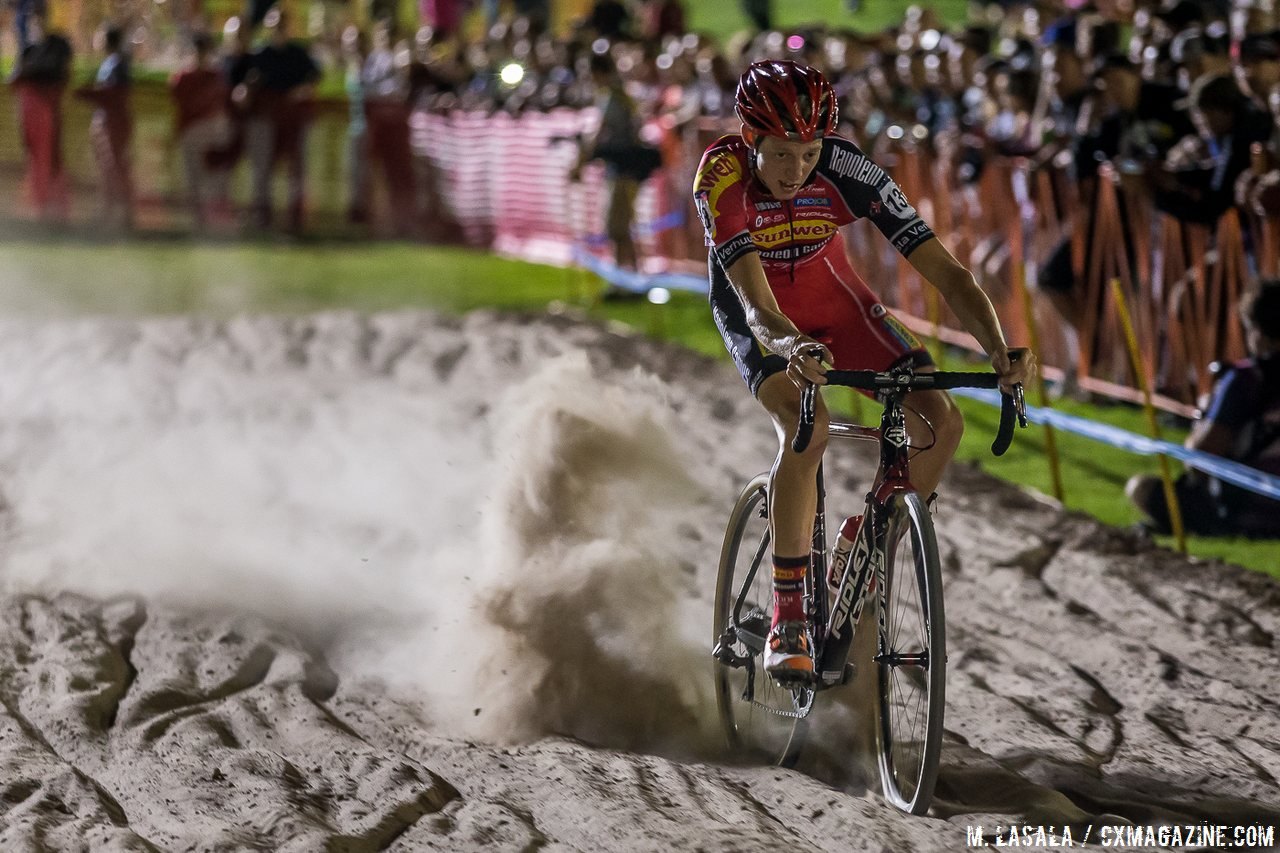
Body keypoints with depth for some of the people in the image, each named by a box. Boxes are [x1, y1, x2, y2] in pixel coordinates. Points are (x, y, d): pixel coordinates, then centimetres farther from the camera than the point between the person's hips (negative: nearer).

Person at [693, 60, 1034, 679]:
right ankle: (787, 619, -23)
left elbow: (946, 273, -31)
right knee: (807, 428, -32)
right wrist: (790, 347, -65)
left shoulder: (848, 172, -30)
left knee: (941, 423, -15)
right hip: (757, 313, -3)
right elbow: (757, 305, -43)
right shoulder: (723, 178, -34)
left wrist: (998, 350, -47)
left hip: (831, 298, 3)